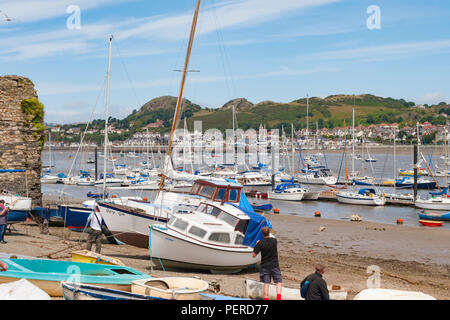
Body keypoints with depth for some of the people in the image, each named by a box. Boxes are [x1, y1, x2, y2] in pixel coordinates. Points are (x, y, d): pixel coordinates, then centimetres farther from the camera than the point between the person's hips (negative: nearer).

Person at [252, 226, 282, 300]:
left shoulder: (260, 243, -12)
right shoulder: (274, 240, -6)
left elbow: (253, 255, -9)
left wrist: (256, 245, 2)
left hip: (264, 266, 0)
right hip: (274, 266, 0)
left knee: (266, 284, 4)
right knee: (279, 282, 5)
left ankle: (266, 298, 2)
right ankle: (278, 297, -10)